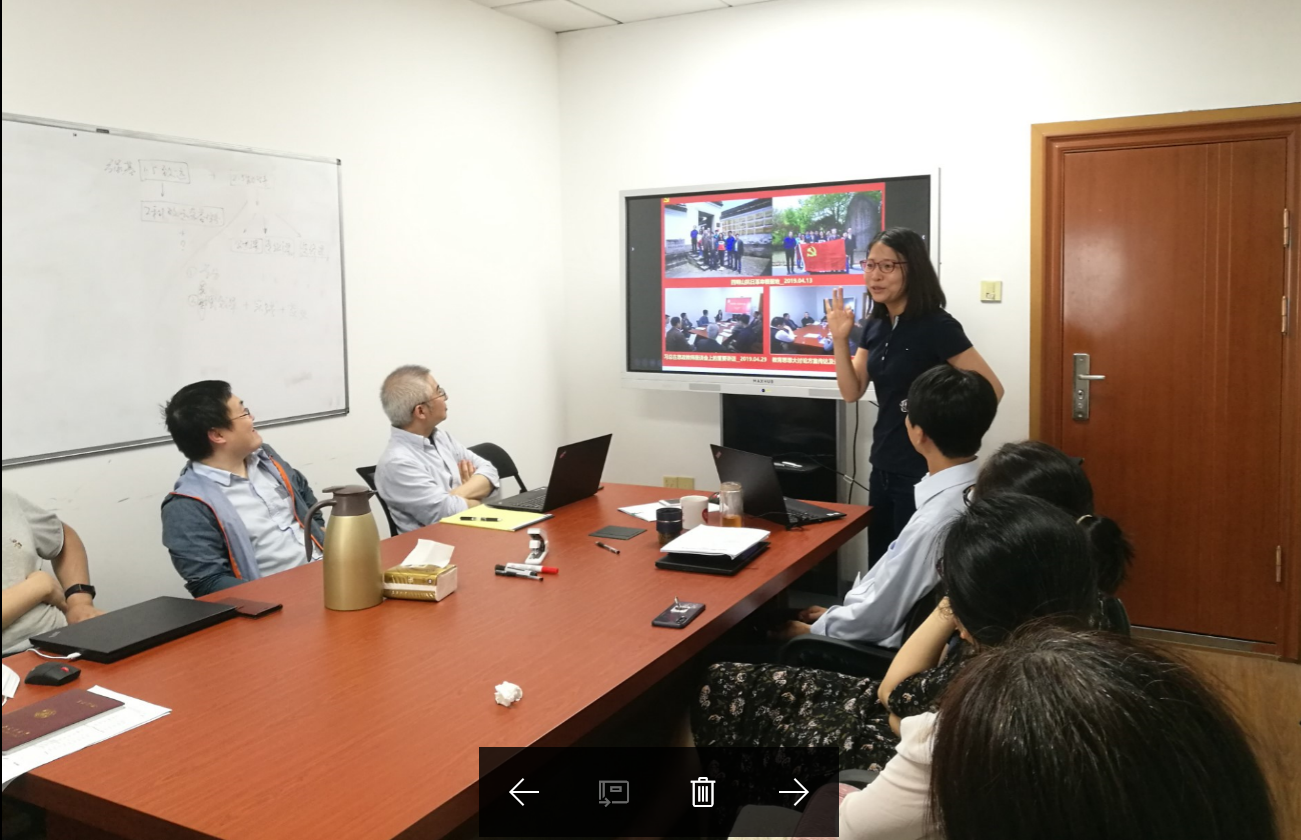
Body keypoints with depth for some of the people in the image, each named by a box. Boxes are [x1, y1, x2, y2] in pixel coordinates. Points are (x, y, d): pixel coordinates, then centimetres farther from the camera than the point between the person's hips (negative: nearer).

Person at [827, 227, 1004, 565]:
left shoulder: (935, 326, -16)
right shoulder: (877, 326, 7)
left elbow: (991, 389, -19)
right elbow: (852, 392, 3)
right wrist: (840, 338, -6)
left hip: (923, 471, -7)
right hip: (883, 467, 7)